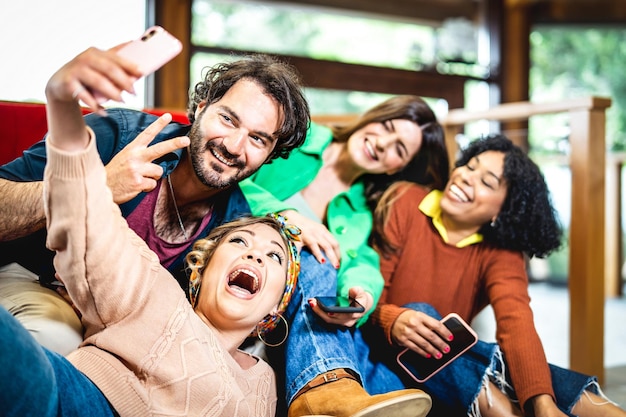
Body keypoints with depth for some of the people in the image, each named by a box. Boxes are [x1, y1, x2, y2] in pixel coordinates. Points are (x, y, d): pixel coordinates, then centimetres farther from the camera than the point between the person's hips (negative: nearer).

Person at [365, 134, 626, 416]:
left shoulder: (501, 254, -5)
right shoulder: (404, 203, -10)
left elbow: (517, 324, -24)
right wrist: (393, 320, -37)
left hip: (449, 356, 2)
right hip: (385, 350, -2)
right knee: (420, 311, -33)